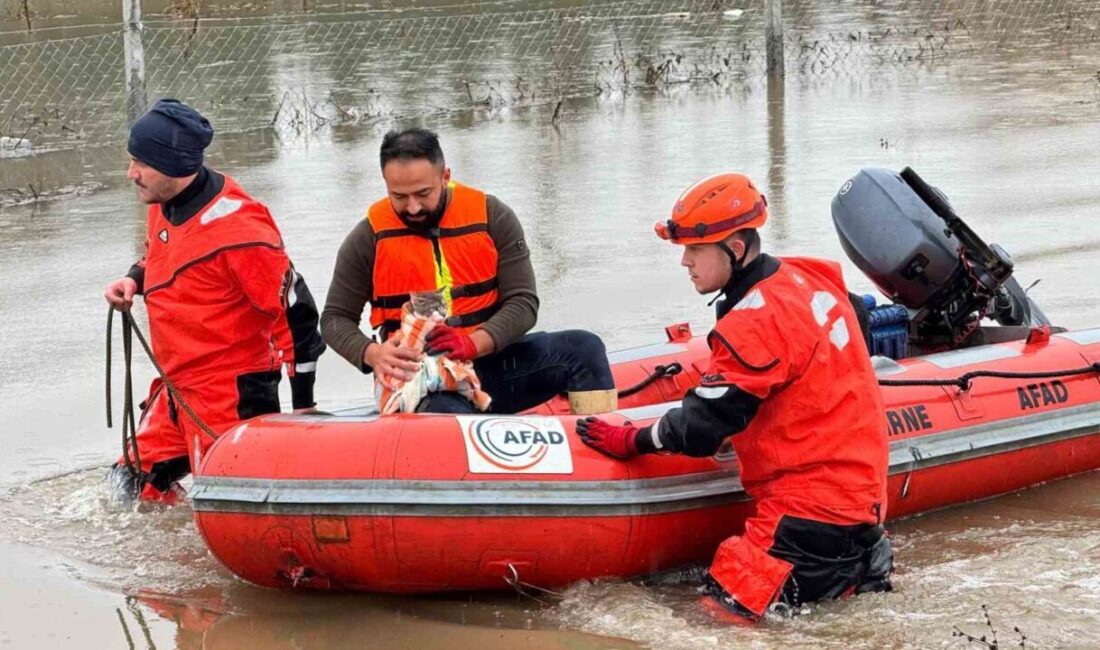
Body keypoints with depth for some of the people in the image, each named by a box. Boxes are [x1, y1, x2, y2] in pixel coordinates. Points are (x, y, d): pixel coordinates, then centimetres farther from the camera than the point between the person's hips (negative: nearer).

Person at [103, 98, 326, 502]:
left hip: (232, 395, -9)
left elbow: (294, 309, -22)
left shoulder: (234, 225, -24)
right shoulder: (163, 206, 3)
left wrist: (303, 405, -19)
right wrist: (134, 279, 3)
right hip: (176, 387, 9)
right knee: (133, 486, 14)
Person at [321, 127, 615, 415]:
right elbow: (335, 319, 5)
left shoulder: (492, 217, 0)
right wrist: (372, 354, -18)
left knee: (583, 348, -21)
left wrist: (473, 344, -23)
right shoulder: (369, 238, -1)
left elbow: (523, 303, -2)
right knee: (447, 413, -40)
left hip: (491, 360, 3)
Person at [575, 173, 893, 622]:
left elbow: (701, 427, -19)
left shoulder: (757, 320, -21)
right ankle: (862, 553, 9)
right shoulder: (807, 278, 7)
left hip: (813, 497, -9)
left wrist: (629, 440, -3)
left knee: (731, 601, -13)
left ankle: (858, 569, -5)